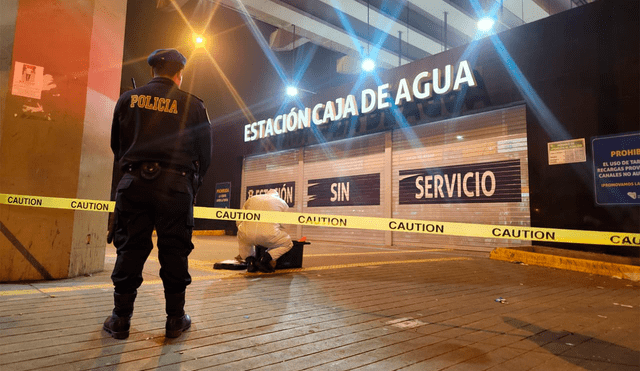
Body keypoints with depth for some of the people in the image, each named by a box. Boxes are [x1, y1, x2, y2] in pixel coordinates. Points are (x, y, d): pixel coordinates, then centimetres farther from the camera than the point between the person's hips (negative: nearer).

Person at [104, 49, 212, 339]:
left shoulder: (128, 99, 9)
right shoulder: (192, 105, 3)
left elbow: (116, 145, 16)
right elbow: (205, 152, 5)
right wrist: (193, 183, 19)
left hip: (135, 181, 2)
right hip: (176, 184, -2)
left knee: (130, 248, 8)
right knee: (174, 250, 5)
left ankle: (121, 318, 15)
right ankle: (175, 319, 13)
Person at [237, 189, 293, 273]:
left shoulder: (251, 199, 30)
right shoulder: (282, 203, 24)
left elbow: (239, 221, 32)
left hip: (247, 234, 3)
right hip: (268, 236, -3)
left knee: (242, 239, 39)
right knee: (288, 243, 22)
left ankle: (250, 260, 15)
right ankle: (264, 259, 3)